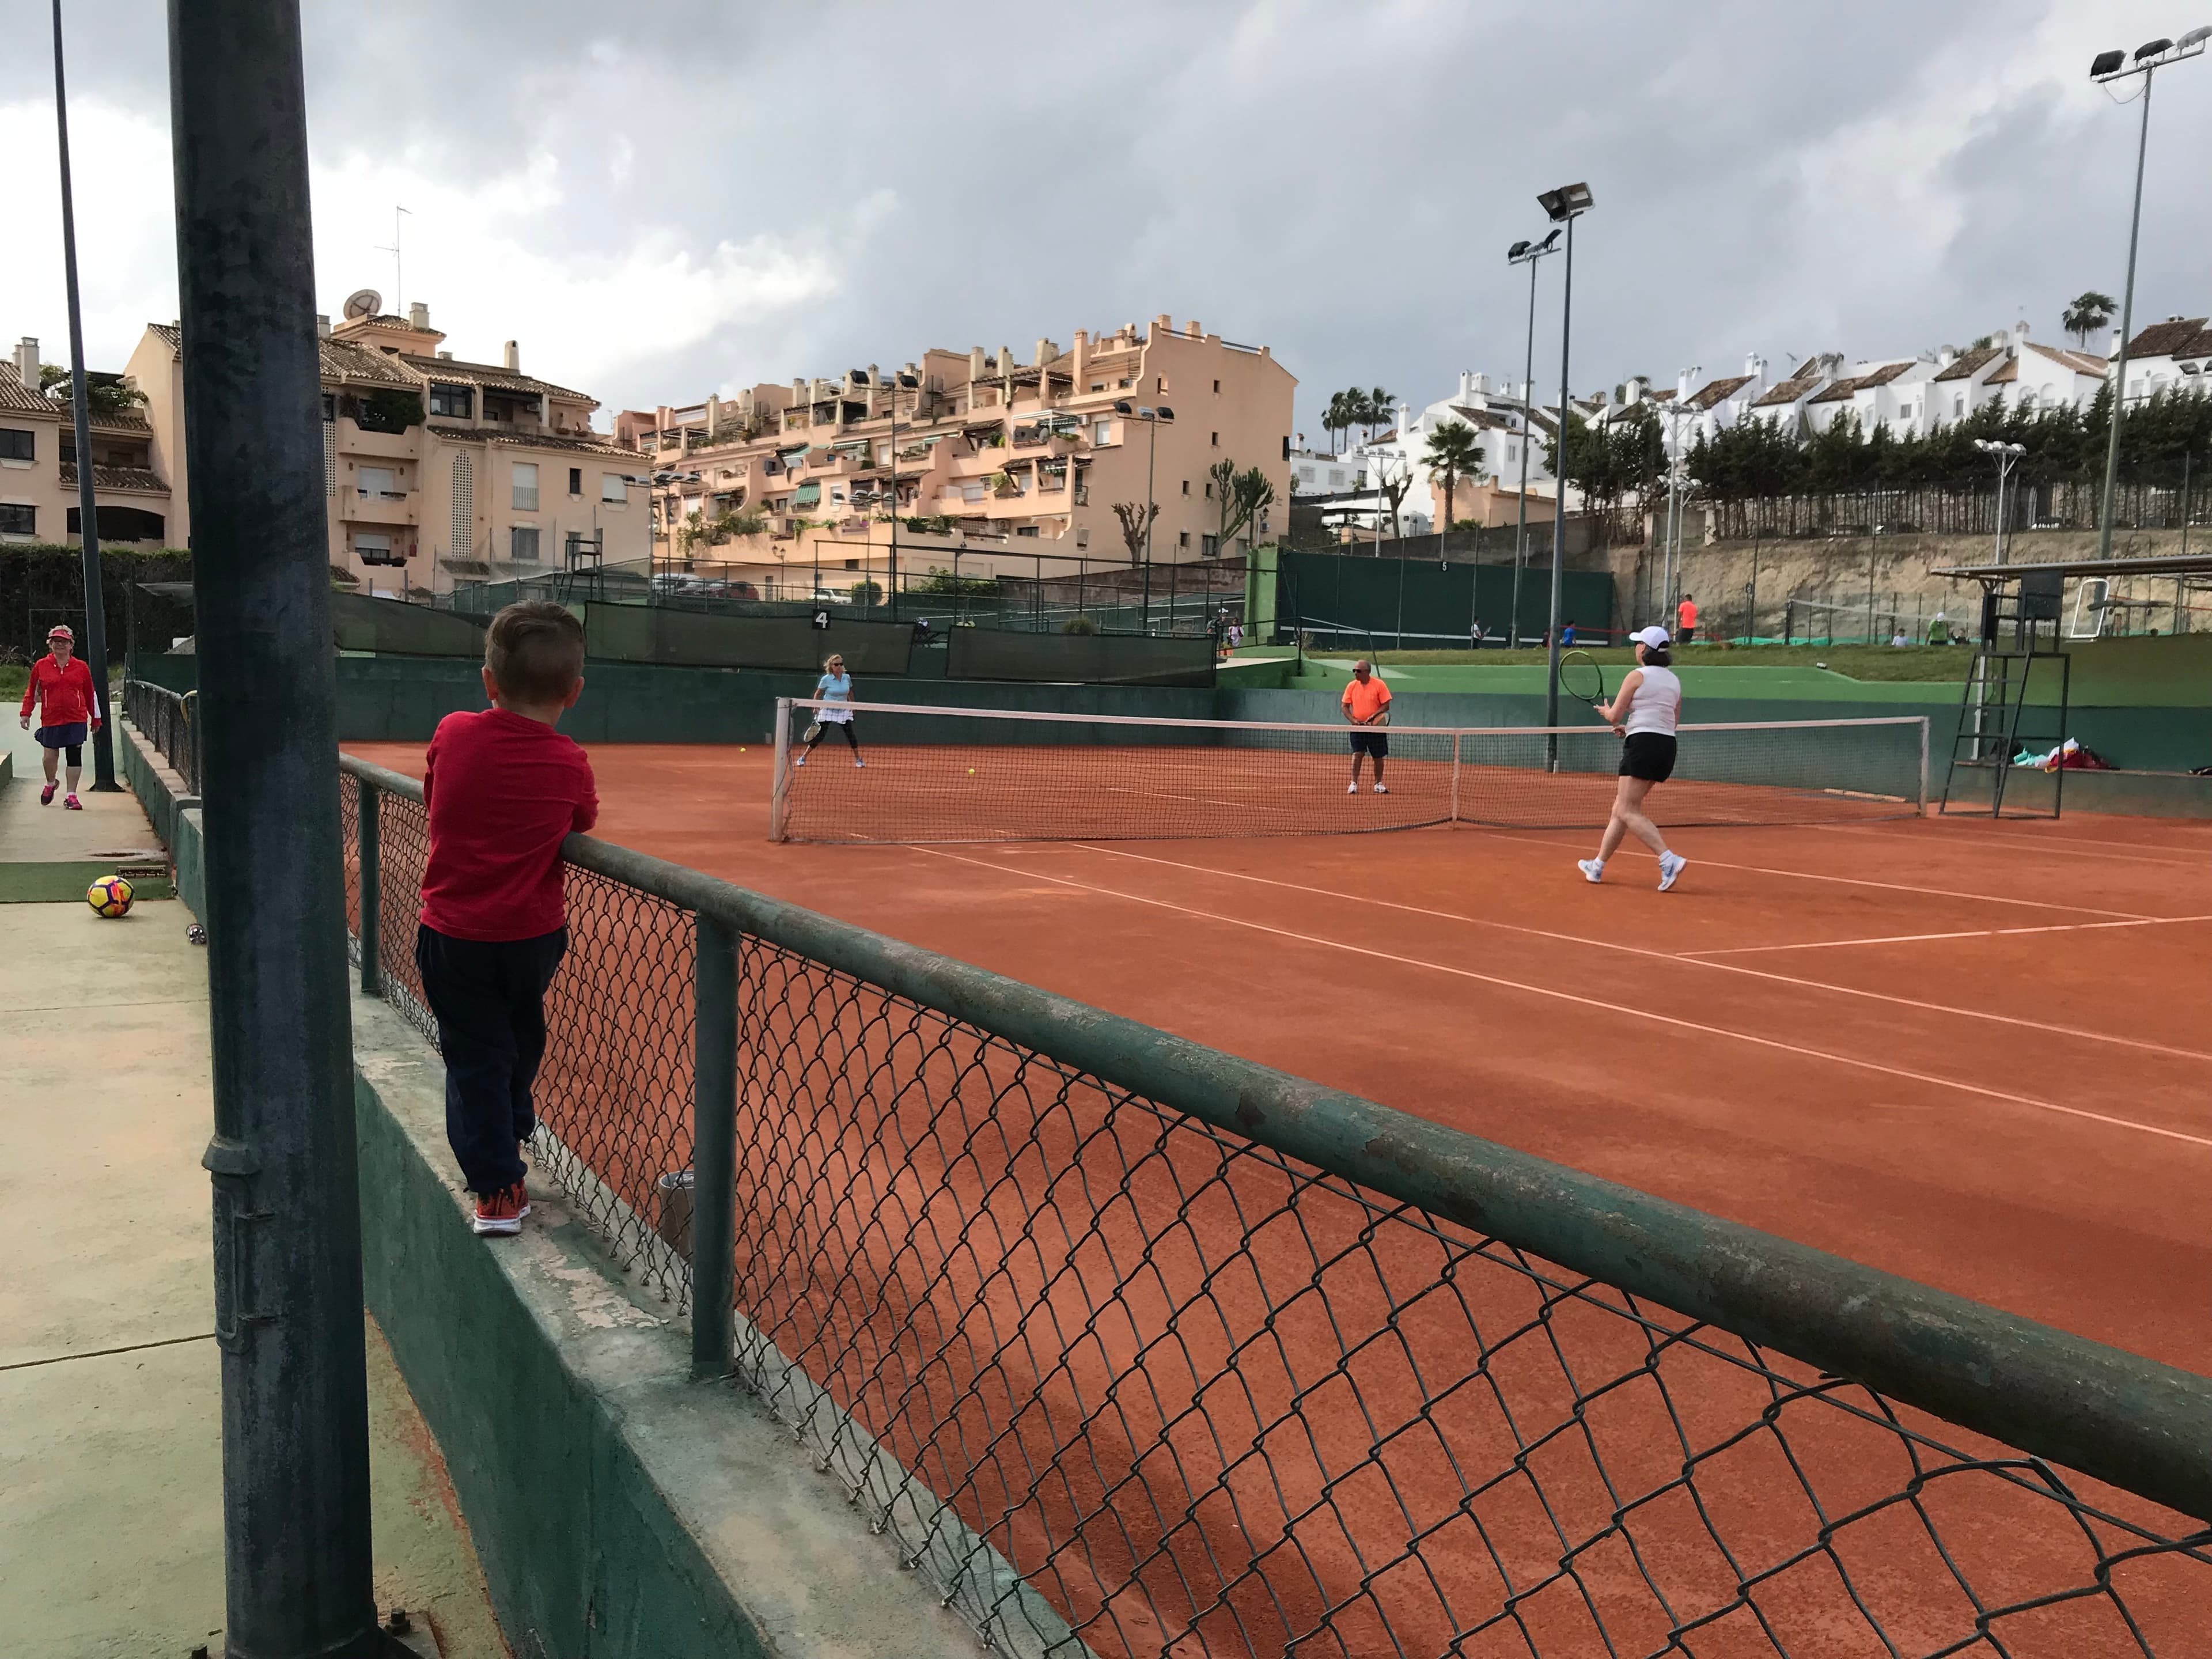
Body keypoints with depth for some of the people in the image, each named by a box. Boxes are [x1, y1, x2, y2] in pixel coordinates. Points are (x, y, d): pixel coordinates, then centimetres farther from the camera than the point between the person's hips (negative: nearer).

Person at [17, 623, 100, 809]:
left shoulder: (81, 667, 5)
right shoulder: (41, 666, 5)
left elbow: (90, 694, 10)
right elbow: (31, 691, 11)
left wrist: (95, 718, 12)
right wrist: (26, 713, 4)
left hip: (77, 719, 0)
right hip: (50, 719, 0)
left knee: (75, 756, -2)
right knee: (50, 755, 4)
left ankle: (71, 795, 5)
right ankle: (50, 784, 33)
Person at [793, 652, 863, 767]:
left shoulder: (847, 677, -3)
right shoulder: (826, 679, -12)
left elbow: (850, 692, 14)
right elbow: (818, 694, -1)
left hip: (843, 711, 3)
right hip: (827, 710, -3)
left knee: (850, 734, -6)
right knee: (820, 735, -5)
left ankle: (858, 760, 8)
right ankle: (803, 758, 8)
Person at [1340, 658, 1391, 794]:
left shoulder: (1379, 685, -8)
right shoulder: (1351, 686, 1)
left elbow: (1386, 706, -8)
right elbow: (1345, 707, 5)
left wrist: (1373, 717, -21)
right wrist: (1353, 720, -12)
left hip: (1376, 727, -1)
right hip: (1358, 727, 1)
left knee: (1378, 757, 7)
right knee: (1357, 754, -11)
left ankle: (1378, 784, 21)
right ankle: (1354, 784, -9)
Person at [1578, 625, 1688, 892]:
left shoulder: (1637, 676, -6)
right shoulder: (1674, 680, 16)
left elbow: (1614, 716, -5)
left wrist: (1605, 711, 19)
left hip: (1643, 743, -8)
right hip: (1667, 746, 8)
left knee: (1628, 812, -9)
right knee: (1621, 808, 14)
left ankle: (1669, 859, -24)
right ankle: (1598, 865, 20)